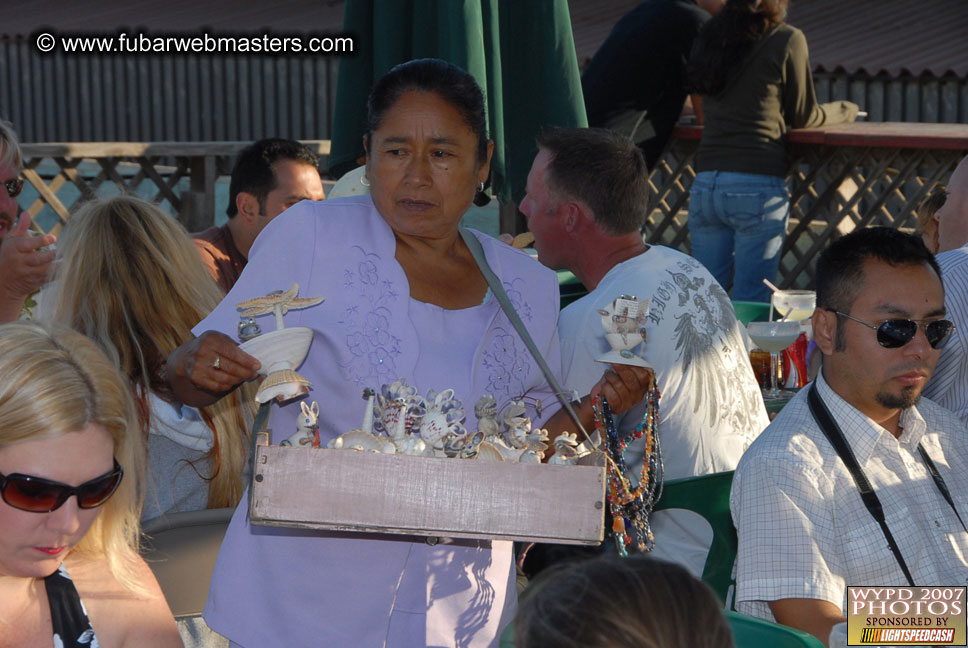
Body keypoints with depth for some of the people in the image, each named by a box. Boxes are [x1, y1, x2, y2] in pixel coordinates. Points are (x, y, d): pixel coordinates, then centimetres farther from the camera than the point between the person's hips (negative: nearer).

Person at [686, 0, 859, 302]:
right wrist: (843, 110, 25)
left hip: (705, 184, 5)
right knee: (750, 304, 0)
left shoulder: (708, 36, 12)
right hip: (757, 185, -5)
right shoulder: (788, 40, -3)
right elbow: (803, 116, 6)